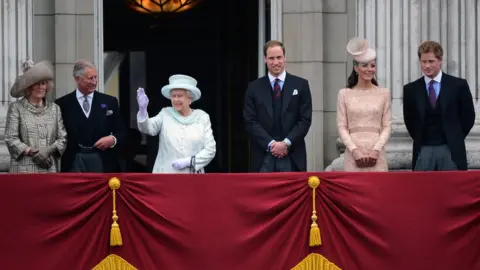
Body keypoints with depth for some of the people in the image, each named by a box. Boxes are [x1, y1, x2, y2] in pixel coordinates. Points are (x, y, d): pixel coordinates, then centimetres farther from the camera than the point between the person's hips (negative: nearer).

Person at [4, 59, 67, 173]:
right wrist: (31, 152, -11)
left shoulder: (54, 108, 15)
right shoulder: (16, 108, 6)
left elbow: (63, 138, 10)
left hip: (49, 168, 3)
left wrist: (49, 150, -8)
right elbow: (10, 139, 0)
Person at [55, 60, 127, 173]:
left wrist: (113, 139, -11)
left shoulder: (110, 101, 8)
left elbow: (122, 132, 10)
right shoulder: (63, 104, 4)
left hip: (102, 162, 1)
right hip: (74, 162, -1)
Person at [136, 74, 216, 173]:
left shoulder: (202, 117, 7)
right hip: (165, 177, -1)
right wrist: (142, 109, -30)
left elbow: (210, 149, 2)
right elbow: (148, 128, -11)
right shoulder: (165, 114, 7)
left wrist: (188, 162, -10)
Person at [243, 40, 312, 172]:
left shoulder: (300, 85, 6)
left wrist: (286, 143, -11)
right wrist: (270, 144, -10)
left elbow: (305, 120, 1)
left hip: (292, 157, -1)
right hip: (263, 158, 1)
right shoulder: (254, 88, 9)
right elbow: (250, 122, 2)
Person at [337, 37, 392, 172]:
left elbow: (387, 126, 5)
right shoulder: (345, 94, 7)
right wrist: (354, 150, -10)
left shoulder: (384, 93, 8)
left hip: (376, 155, 1)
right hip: (353, 155, 0)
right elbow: (342, 126, 3)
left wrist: (376, 149, -8)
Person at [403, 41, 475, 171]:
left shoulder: (458, 85, 0)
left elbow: (468, 116, 7)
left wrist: (455, 139, 6)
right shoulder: (411, 89, 5)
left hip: (451, 150, -1)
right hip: (423, 150, 2)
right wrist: (420, 139, 9)